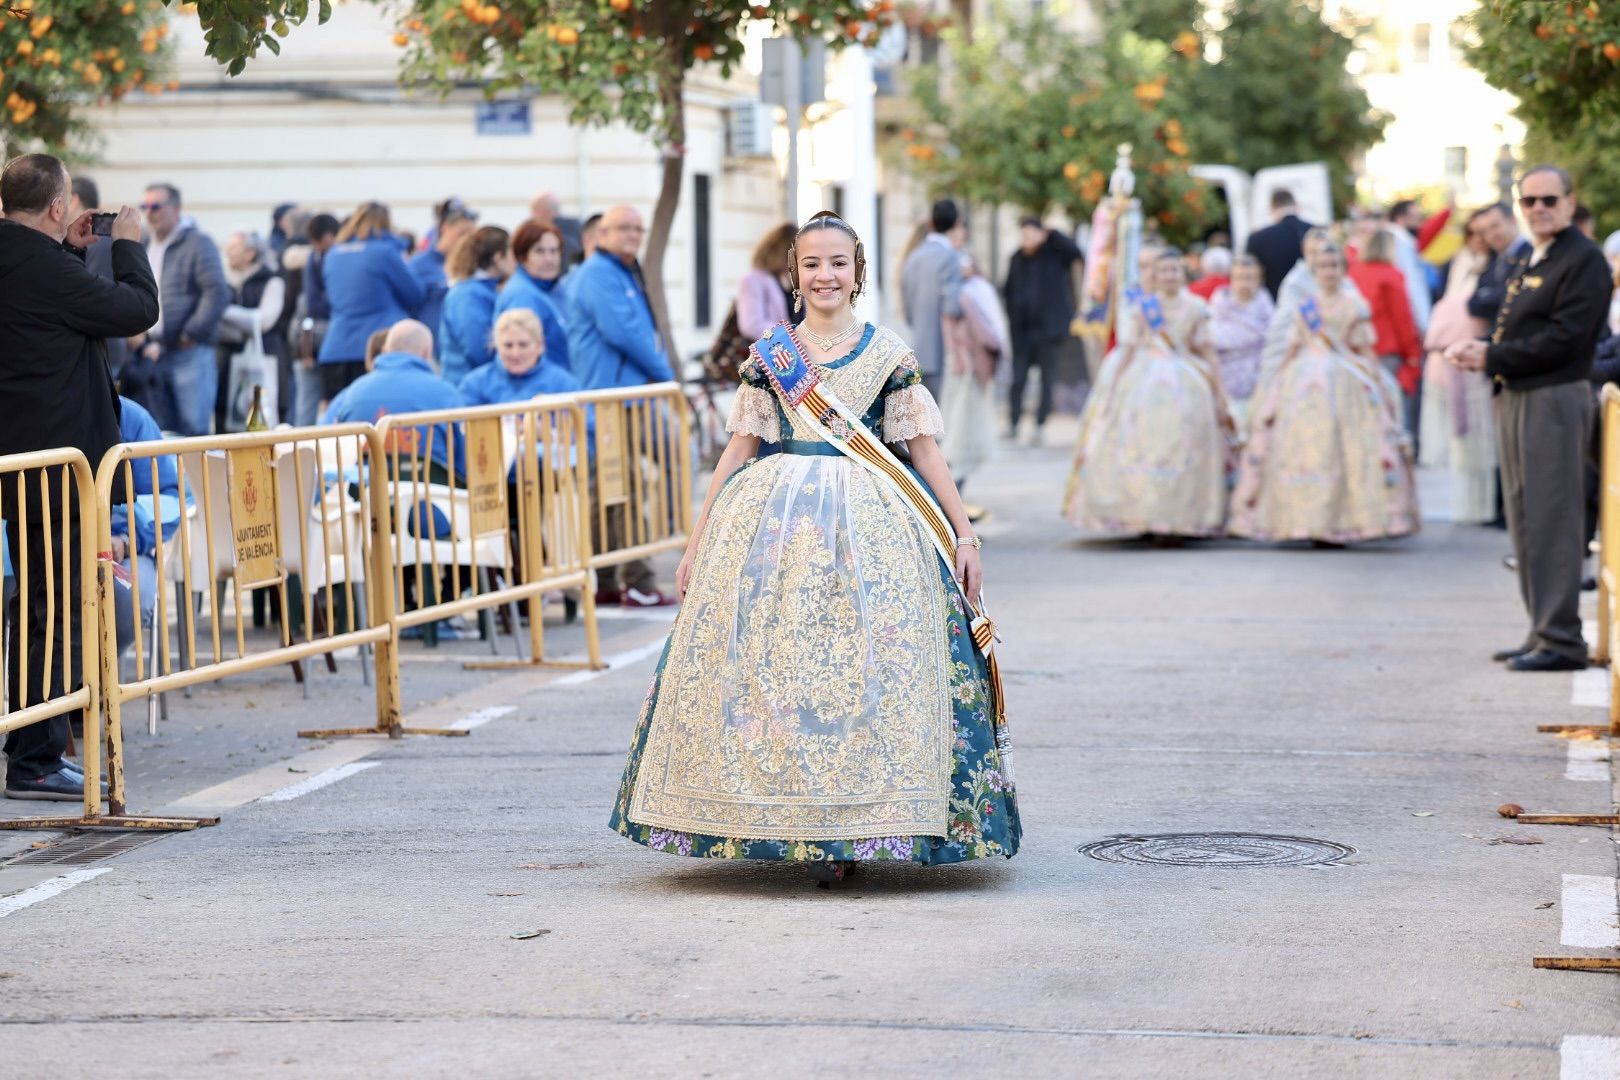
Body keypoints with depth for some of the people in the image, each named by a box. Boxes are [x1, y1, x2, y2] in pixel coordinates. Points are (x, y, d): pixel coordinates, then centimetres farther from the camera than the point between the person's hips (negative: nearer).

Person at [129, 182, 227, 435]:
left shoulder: (198, 243, -4)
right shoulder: (144, 248, 17)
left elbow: (218, 292, -13)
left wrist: (191, 334, -15)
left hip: (189, 354, -7)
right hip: (153, 354, 7)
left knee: (194, 431, -9)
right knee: (163, 434, 8)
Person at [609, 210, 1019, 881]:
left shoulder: (889, 354, 6)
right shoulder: (768, 354, 9)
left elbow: (924, 450, 7)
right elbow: (739, 449, 13)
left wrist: (964, 533, 3)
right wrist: (698, 539, 11)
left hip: (868, 523, -1)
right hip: (773, 520, 1)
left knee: (862, 664, -7)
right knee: (766, 662, -4)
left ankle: (845, 831, -1)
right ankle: (792, 821, 5)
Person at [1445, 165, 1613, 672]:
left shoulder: (1584, 260, -10)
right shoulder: (1530, 262, 19)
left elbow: (1564, 338, -18)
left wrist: (1492, 357, -16)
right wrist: (1481, 350, 2)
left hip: (1555, 399, -10)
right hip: (1516, 398, 10)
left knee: (1551, 521, -9)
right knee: (1525, 518, 12)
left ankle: (1561, 640, -7)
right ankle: (1542, 631, 19)